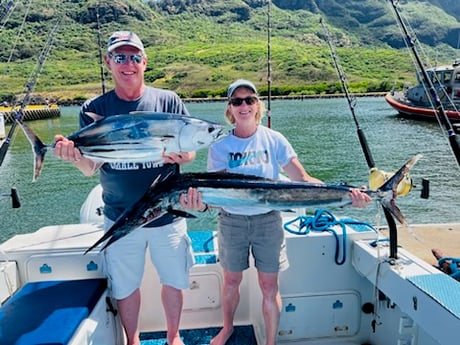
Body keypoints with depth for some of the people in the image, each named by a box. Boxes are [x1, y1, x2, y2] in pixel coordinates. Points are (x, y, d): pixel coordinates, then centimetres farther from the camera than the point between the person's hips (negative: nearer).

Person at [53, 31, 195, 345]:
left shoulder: (168, 101, -5)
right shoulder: (94, 110, -2)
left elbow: (190, 153, -4)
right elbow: (90, 168, -5)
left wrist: (180, 154, -27)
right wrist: (75, 155, -27)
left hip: (167, 215, 0)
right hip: (120, 218, 1)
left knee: (173, 281, 15)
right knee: (125, 287, 15)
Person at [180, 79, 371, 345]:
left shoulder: (274, 140, -5)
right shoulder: (220, 146, -5)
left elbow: (302, 178, -9)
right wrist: (201, 203, -38)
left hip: (268, 220, -1)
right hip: (232, 221, 1)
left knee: (270, 287, 6)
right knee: (232, 281, 17)